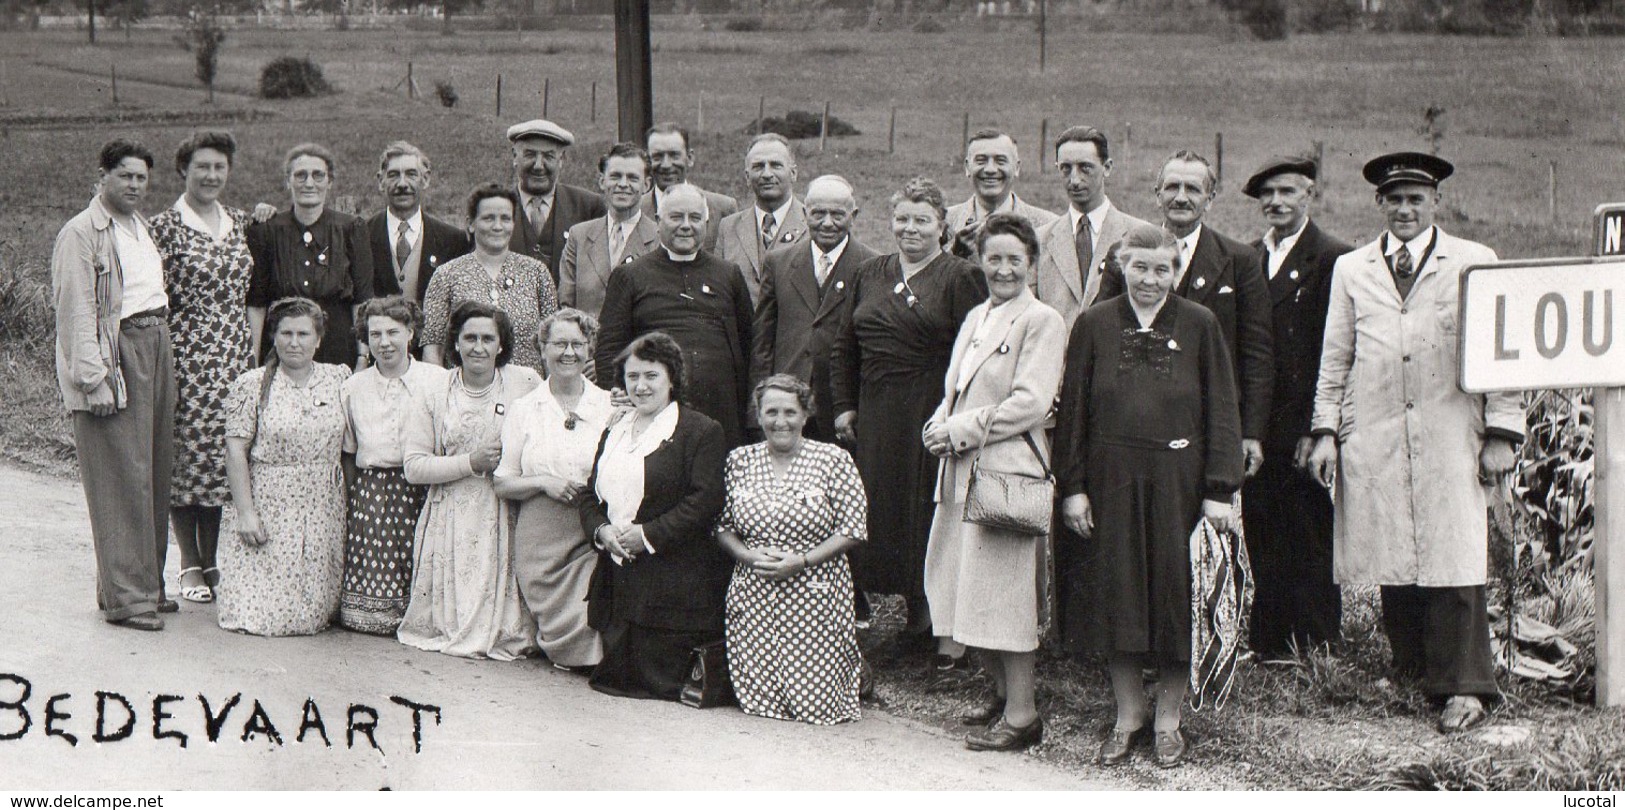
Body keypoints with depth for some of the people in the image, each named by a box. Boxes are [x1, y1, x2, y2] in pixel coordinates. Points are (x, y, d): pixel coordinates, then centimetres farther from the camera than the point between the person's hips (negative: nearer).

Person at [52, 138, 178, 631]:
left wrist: (161, 341, 16)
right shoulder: (81, 233, -7)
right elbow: (76, 312, -13)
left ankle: (146, 584, 18)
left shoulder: (140, 226, 19)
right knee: (122, 478, -8)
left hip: (156, 348, 8)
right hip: (115, 354, -8)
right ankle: (124, 597, -3)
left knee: (154, 472, 9)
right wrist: (93, 378, -18)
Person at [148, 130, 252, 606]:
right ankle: (189, 564, 8)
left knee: (225, 454, 5)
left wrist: (256, 352, 12)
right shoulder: (164, 227, -3)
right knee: (185, 454, -2)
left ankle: (212, 559, 15)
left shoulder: (240, 223, 12)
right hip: (185, 353, -5)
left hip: (234, 355, 5)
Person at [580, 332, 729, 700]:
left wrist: (649, 534, -18)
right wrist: (601, 530, -5)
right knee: (612, 676, 4)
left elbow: (706, 500, -15)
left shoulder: (702, 431, -5)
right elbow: (589, 495, 18)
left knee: (658, 682, -8)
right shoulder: (614, 433, 20)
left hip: (673, 583, -7)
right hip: (616, 575, 7)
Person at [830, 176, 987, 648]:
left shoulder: (961, 278, -2)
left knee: (930, 516, -3)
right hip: (875, 419, 6)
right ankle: (915, 611, 18)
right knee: (880, 512, 6)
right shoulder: (870, 276, 14)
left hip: (932, 415, -5)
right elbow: (844, 349, 18)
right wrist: (844, 407, 11)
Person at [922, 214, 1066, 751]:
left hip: (1008, 470, -8)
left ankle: (1021, 714, 2)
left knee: (1006, 592, -5)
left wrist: (960, 430, -13)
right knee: (974, 589, 11)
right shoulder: (976, 317, 18)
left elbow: (1030, 404, -15)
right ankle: (1003, 694, 25)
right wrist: (939, 425, 0)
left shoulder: (1042, 321, -7)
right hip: (962, 470, 8)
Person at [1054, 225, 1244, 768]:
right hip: (1112, 479, 1)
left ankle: (1168, 719, 18)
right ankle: (1127, 716, 20)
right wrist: (1073, 487, -1)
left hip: (1178, 480, -1)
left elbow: (1221, 412, 0)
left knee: (1176, 594, 4)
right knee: (1117, 594, 6)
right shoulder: (1095, 325, 3)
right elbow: (1073, 411, 5)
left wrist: (1219, 490, -6)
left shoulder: (1200, 325, 1)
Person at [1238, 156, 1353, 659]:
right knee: (1264, 549, 9)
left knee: (1310, 547, 2)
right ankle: (1268, 650, 17)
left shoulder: (1331, 259, -5)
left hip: (1302, 432, -6)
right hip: (1257, 429, 6)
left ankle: (1317, 651, 11)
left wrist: (1316, 430, -15)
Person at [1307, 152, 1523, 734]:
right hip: (1374, 441, 2)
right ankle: (1411, 674, 13)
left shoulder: (1474, 263, 8)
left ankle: (1462, 687, -1)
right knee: (1392, 561, 3)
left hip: (1449, 437, -2)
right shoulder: (1351, 269, 15)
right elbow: (1335, 359, 16)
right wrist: (1326, 431, 8)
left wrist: (1501, 433, 0)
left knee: (1452, 561, -6)